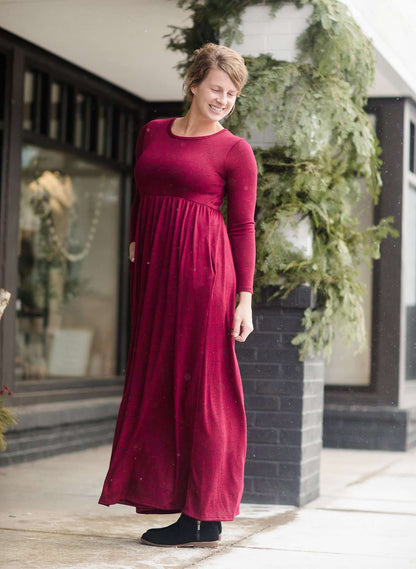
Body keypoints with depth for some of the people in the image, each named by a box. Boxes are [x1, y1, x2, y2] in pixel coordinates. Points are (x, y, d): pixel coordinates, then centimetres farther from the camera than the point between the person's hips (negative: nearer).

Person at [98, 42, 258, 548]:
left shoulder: (234, 151, 2)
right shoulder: (152, 132, 15)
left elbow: (243, 226, -1)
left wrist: (245, 297, -6)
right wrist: (134, 250, 11)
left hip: (203, 266, -5)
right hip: (153, 267, 6)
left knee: (198, 383, -5)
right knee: (157, 382, 6)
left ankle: (203, 517, 0)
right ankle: (175, 500, 14)